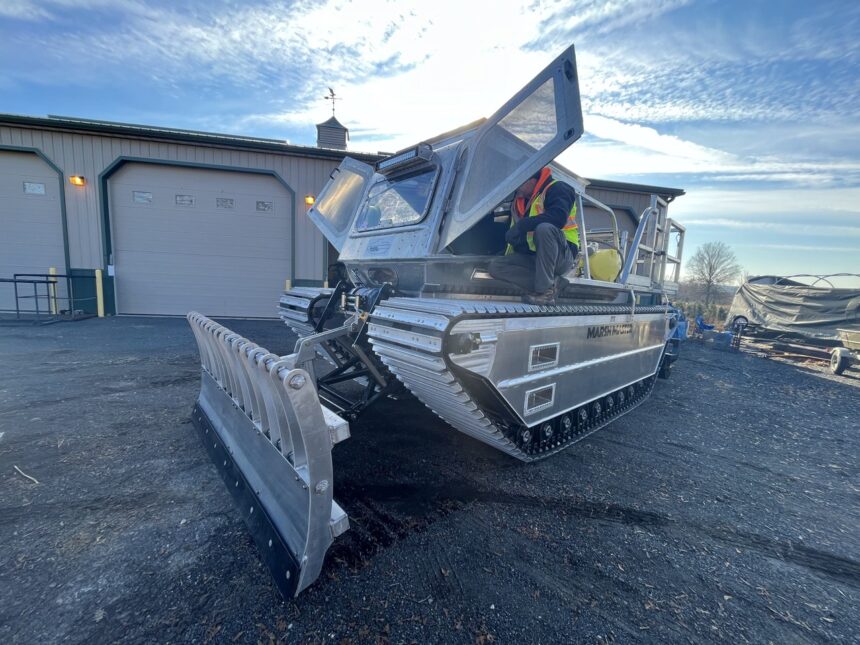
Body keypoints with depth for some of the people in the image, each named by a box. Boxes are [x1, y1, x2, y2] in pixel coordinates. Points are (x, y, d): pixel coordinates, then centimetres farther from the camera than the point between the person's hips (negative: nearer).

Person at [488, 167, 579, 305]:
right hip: (533, 257, 7)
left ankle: (546, 291, -29)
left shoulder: (557, 188, -5)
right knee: (495, 266, -9)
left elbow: (558, 217, -26)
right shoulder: (520, 200, 17)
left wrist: (521, 226, -24)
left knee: (544, 228, -36)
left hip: (562, 255, -7)